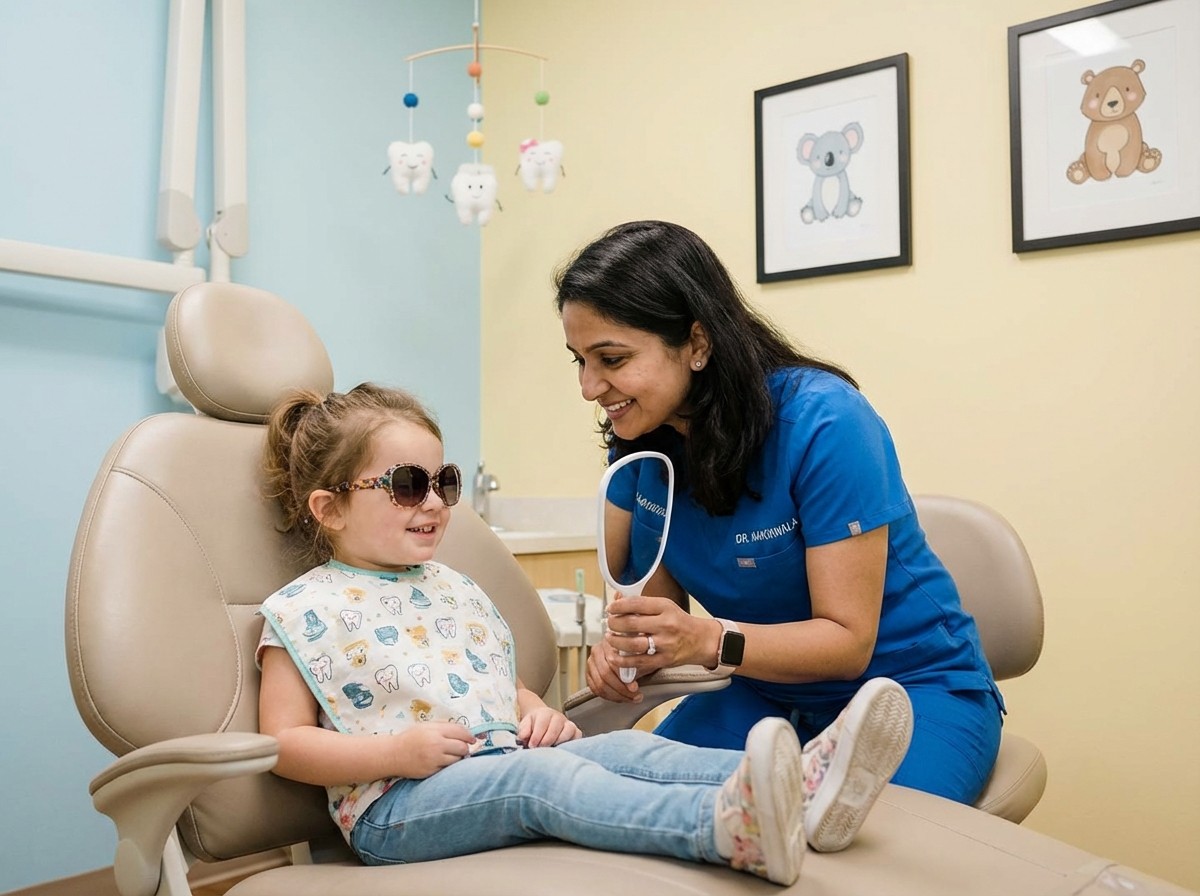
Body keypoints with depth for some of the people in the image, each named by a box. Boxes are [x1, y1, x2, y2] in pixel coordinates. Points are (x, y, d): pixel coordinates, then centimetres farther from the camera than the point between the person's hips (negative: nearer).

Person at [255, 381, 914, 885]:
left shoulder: (456, 591, 21)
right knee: (537, 775, -34)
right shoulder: (302, 611, 1)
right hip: (395, 806, -6)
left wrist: (539, 712, 3)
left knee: (624, 746, -18)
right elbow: (285, 743, -3)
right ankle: (730, 829, -57)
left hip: (509, 758, 7)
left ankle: (805, 791, -36)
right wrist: (397, 752, -17)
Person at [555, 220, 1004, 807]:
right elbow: (659, 595, 0)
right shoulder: (638, 439, -6)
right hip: (769, 691, 5)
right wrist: (624, 649, -22)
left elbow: (848, 641, -21)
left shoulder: (823, 423, -24)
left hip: (909, 688, -4)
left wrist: (710, 641, -36)